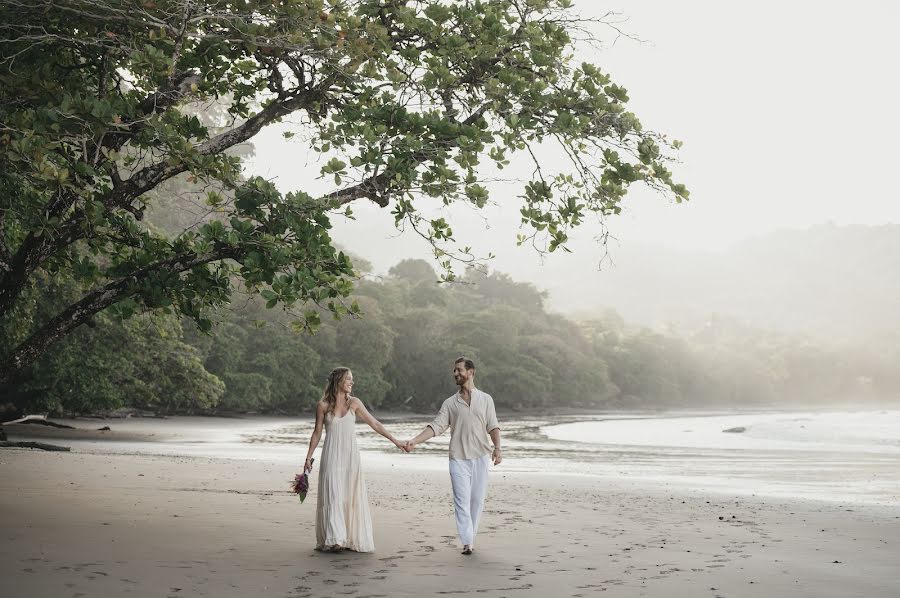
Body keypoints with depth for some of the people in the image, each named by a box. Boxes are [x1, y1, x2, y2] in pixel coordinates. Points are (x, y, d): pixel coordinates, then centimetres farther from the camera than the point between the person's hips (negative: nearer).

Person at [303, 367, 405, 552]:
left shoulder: (354, 403, 4)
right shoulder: (323, 405, 0)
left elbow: (374, 424, 6)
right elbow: (317, 432, 8)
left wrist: (394, 440, 3)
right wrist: (309, 457, 6)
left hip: (350, 456, 2)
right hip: (332, 457, -2)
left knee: (353, 497, 1)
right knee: (333, 497, -6)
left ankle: (354, 539, 8)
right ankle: (335, 539, -5)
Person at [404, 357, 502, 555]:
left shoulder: (485, 399, 9)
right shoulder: (450, 403, 10)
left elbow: (493, 427, 4)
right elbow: (436, 426, 3)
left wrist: (497, 447, -13)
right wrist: (414, 441, -9)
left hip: (480, 457, 0)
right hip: (458, 458, 0)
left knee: (477, 499, 2)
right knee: (462, 500, -7)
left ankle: (470, 537, 14)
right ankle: (467, 542, -8)